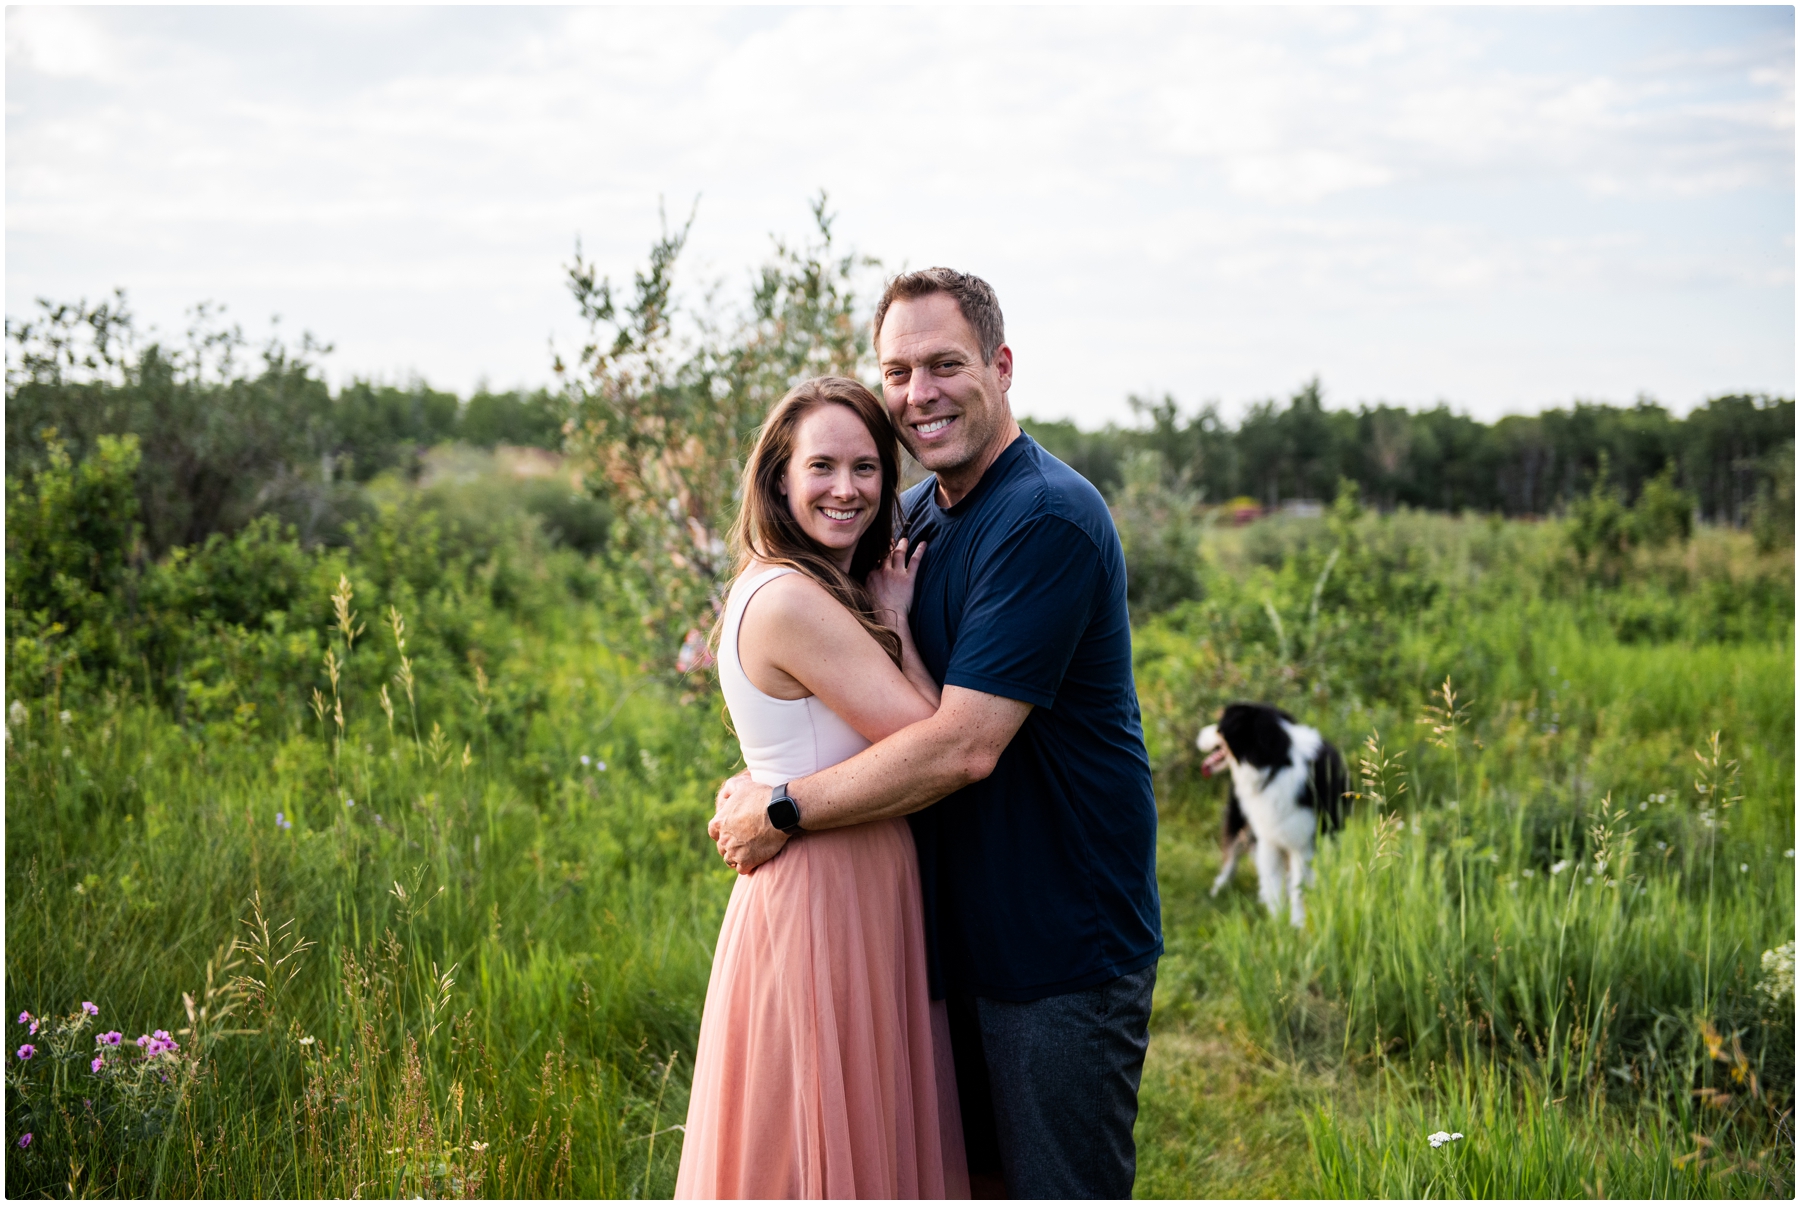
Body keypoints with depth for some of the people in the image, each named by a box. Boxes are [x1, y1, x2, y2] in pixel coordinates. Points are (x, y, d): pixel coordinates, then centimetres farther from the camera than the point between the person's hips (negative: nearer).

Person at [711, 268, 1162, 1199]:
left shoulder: (1047, 521, -21)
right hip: (963, 926, 8)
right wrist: (759, 783, 1)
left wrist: (783, 812, -16)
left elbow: (963, 747, -25)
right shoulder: (918, 513, 8)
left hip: (1065, 940, -8)